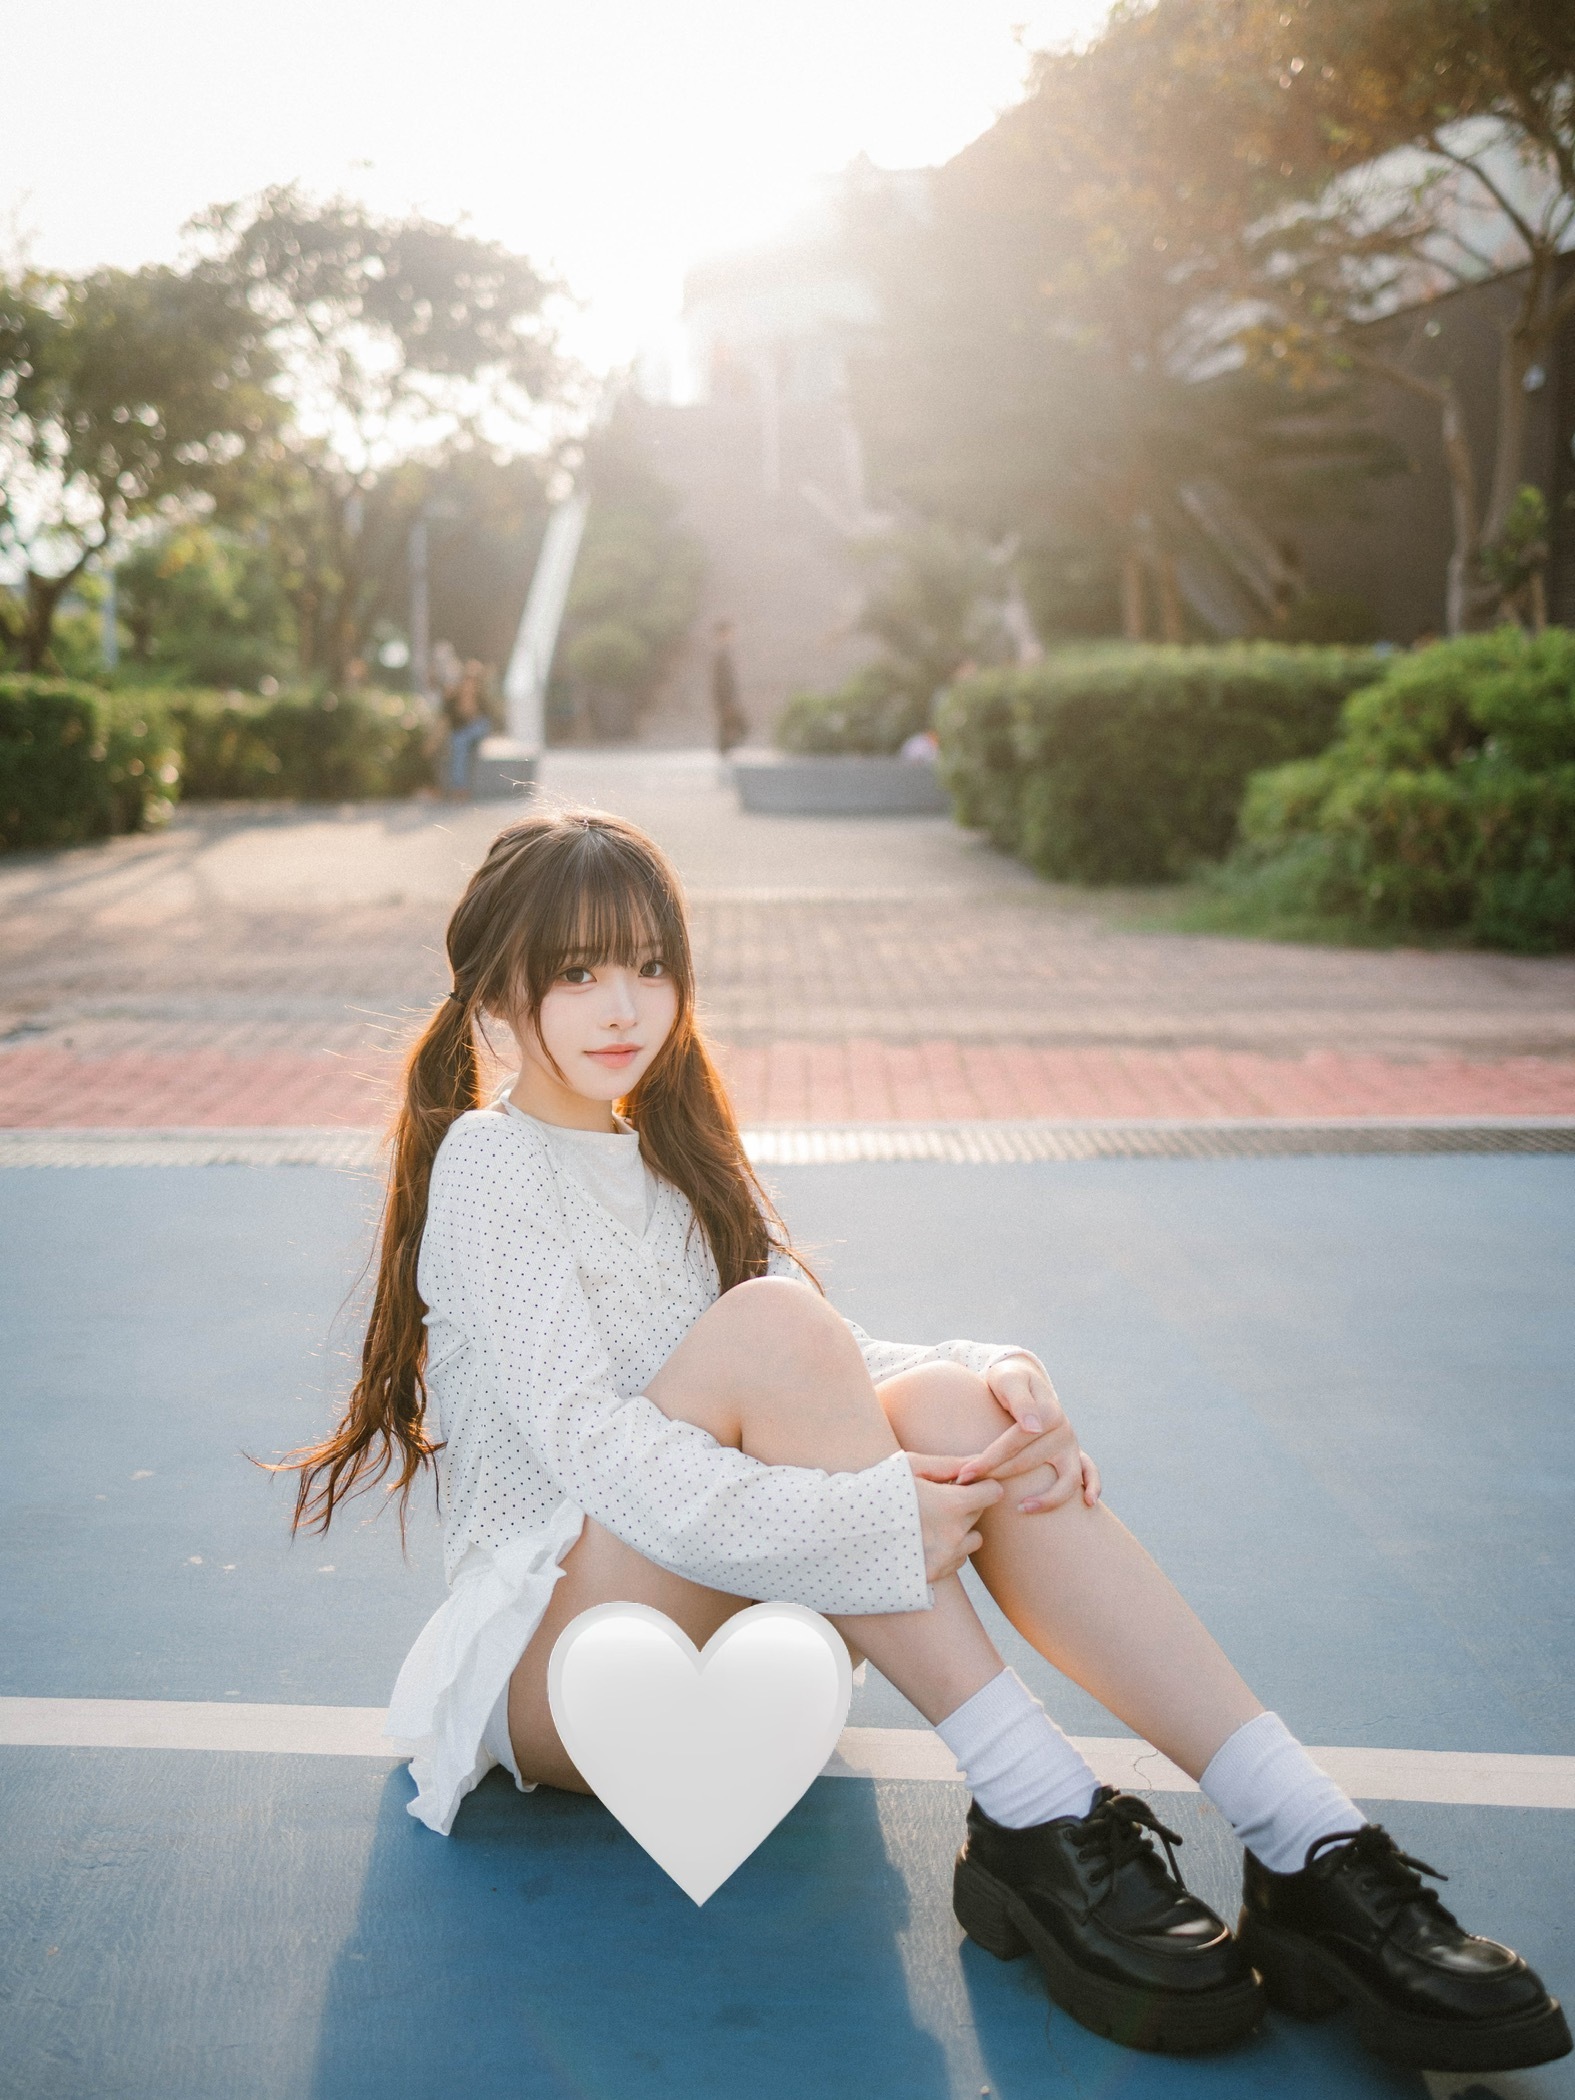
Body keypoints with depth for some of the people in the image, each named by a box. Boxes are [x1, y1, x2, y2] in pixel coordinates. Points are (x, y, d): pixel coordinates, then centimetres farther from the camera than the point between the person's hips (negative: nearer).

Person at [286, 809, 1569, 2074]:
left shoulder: (674, 1151, 15)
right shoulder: (487, 1162, -8)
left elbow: (829, 1378, 3)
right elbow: (592, 1452, -22)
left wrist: (991, 1382, -18)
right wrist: (870, 1524, -31)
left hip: (725, 1617, 6)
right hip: (545, 1667, -6)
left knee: (947, 1401, -21)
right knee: (767, 1320, -28)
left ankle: (1315, 1847, -27)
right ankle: (1037, 1825, -29)